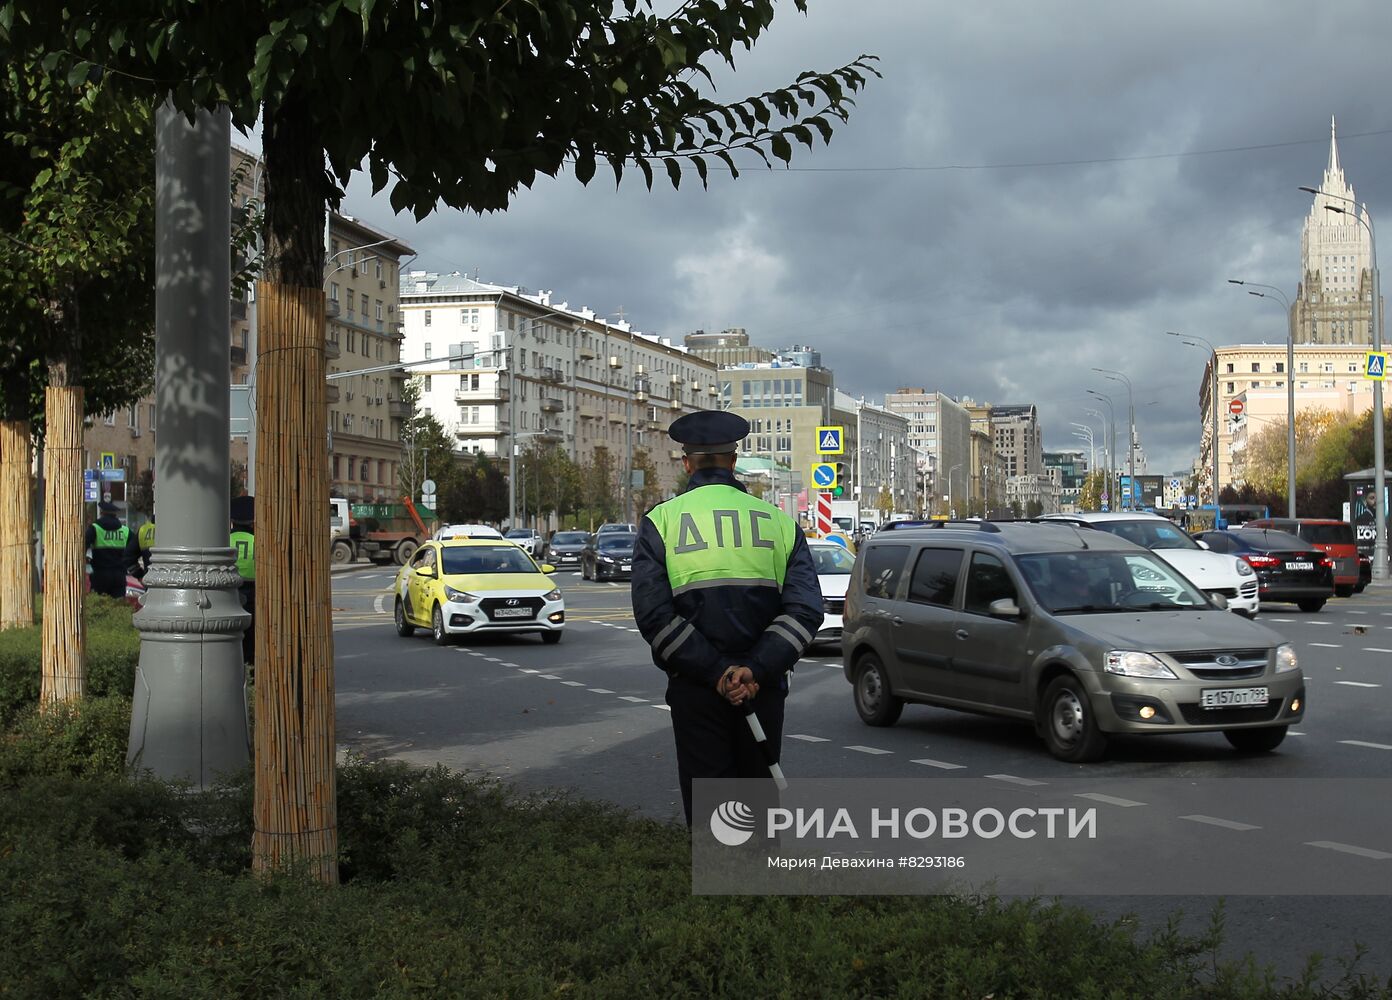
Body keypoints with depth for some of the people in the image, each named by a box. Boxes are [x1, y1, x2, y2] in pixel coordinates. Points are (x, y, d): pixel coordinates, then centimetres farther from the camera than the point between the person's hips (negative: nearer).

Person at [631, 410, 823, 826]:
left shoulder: (661, 521, 0)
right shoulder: (777, 520, 6)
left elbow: (653, 613, -12)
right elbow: (806, 609, -6)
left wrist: (713, 672, -13)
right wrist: (756, 670, -13)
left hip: (695, 689, -2)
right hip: (763, 689, 2)